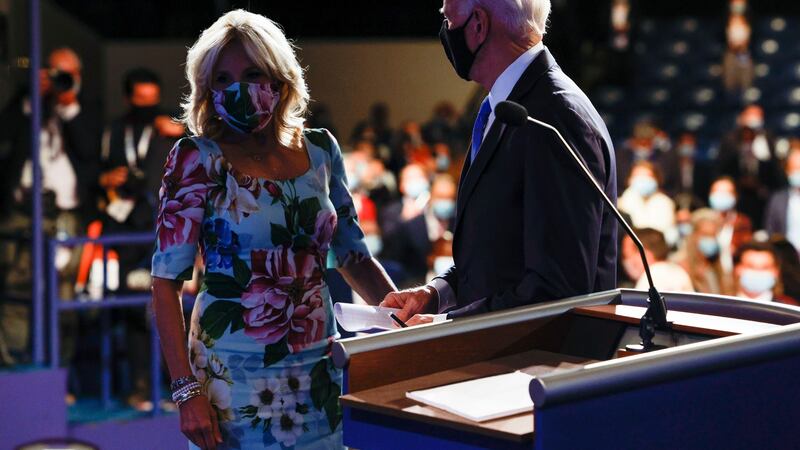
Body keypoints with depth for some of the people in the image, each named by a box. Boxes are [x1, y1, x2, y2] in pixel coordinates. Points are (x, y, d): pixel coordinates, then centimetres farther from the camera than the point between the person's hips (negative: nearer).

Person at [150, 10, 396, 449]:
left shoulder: (320, 149, 4)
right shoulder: (197, 159, -7)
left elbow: (354, 258, 12)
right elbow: (166, 282, -9)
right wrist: (187, 392, -15)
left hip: (318, 375, 4)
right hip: (234, 376, -4)